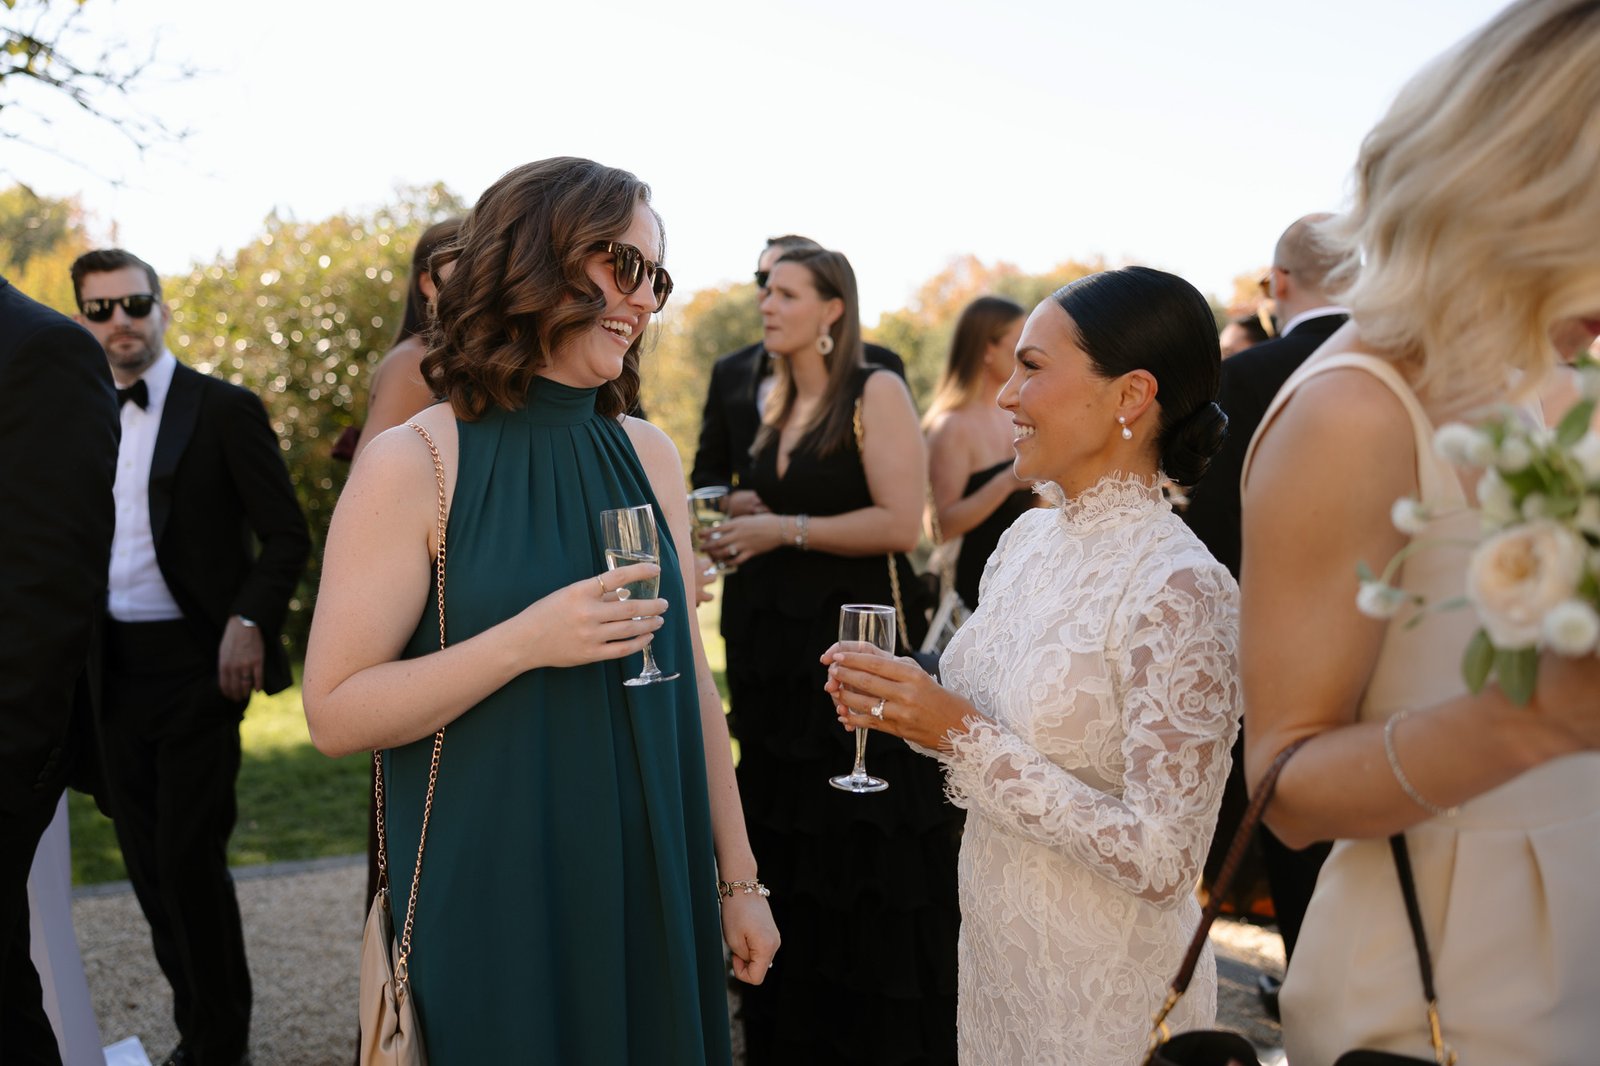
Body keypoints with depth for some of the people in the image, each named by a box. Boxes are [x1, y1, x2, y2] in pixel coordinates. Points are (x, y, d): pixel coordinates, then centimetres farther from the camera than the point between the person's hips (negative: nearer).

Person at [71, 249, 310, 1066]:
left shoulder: (225, 410, -3)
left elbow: (287, 534, -5)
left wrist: (249, 622, -18)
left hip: (195, 663, -5)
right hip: (113, 668, 5)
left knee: (189, 855, -5)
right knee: (147, 858, 11)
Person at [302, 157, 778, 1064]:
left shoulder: (649, 455, 3)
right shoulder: (413, 464, -11)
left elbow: (690, 677, 7)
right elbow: (335, 713, -12)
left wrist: (739, 880, 8)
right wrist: (526, 642, -24)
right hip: (492, 906, -4)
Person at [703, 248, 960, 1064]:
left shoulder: (876, 393, -10)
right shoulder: (778, 403, 13)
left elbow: (900, 523, -18)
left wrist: (783, 531, -16)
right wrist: (742, 534, 6)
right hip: (779, 645, 8)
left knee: (865, 859, 2)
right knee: (789, 857, 15)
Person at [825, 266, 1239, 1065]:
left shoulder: (1177, 589, -24)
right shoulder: (1027, 539, -1)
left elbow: (1161, 860, -25)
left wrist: (964, 735, -25)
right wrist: (907, 708, -7)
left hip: (1103, 995, -7)